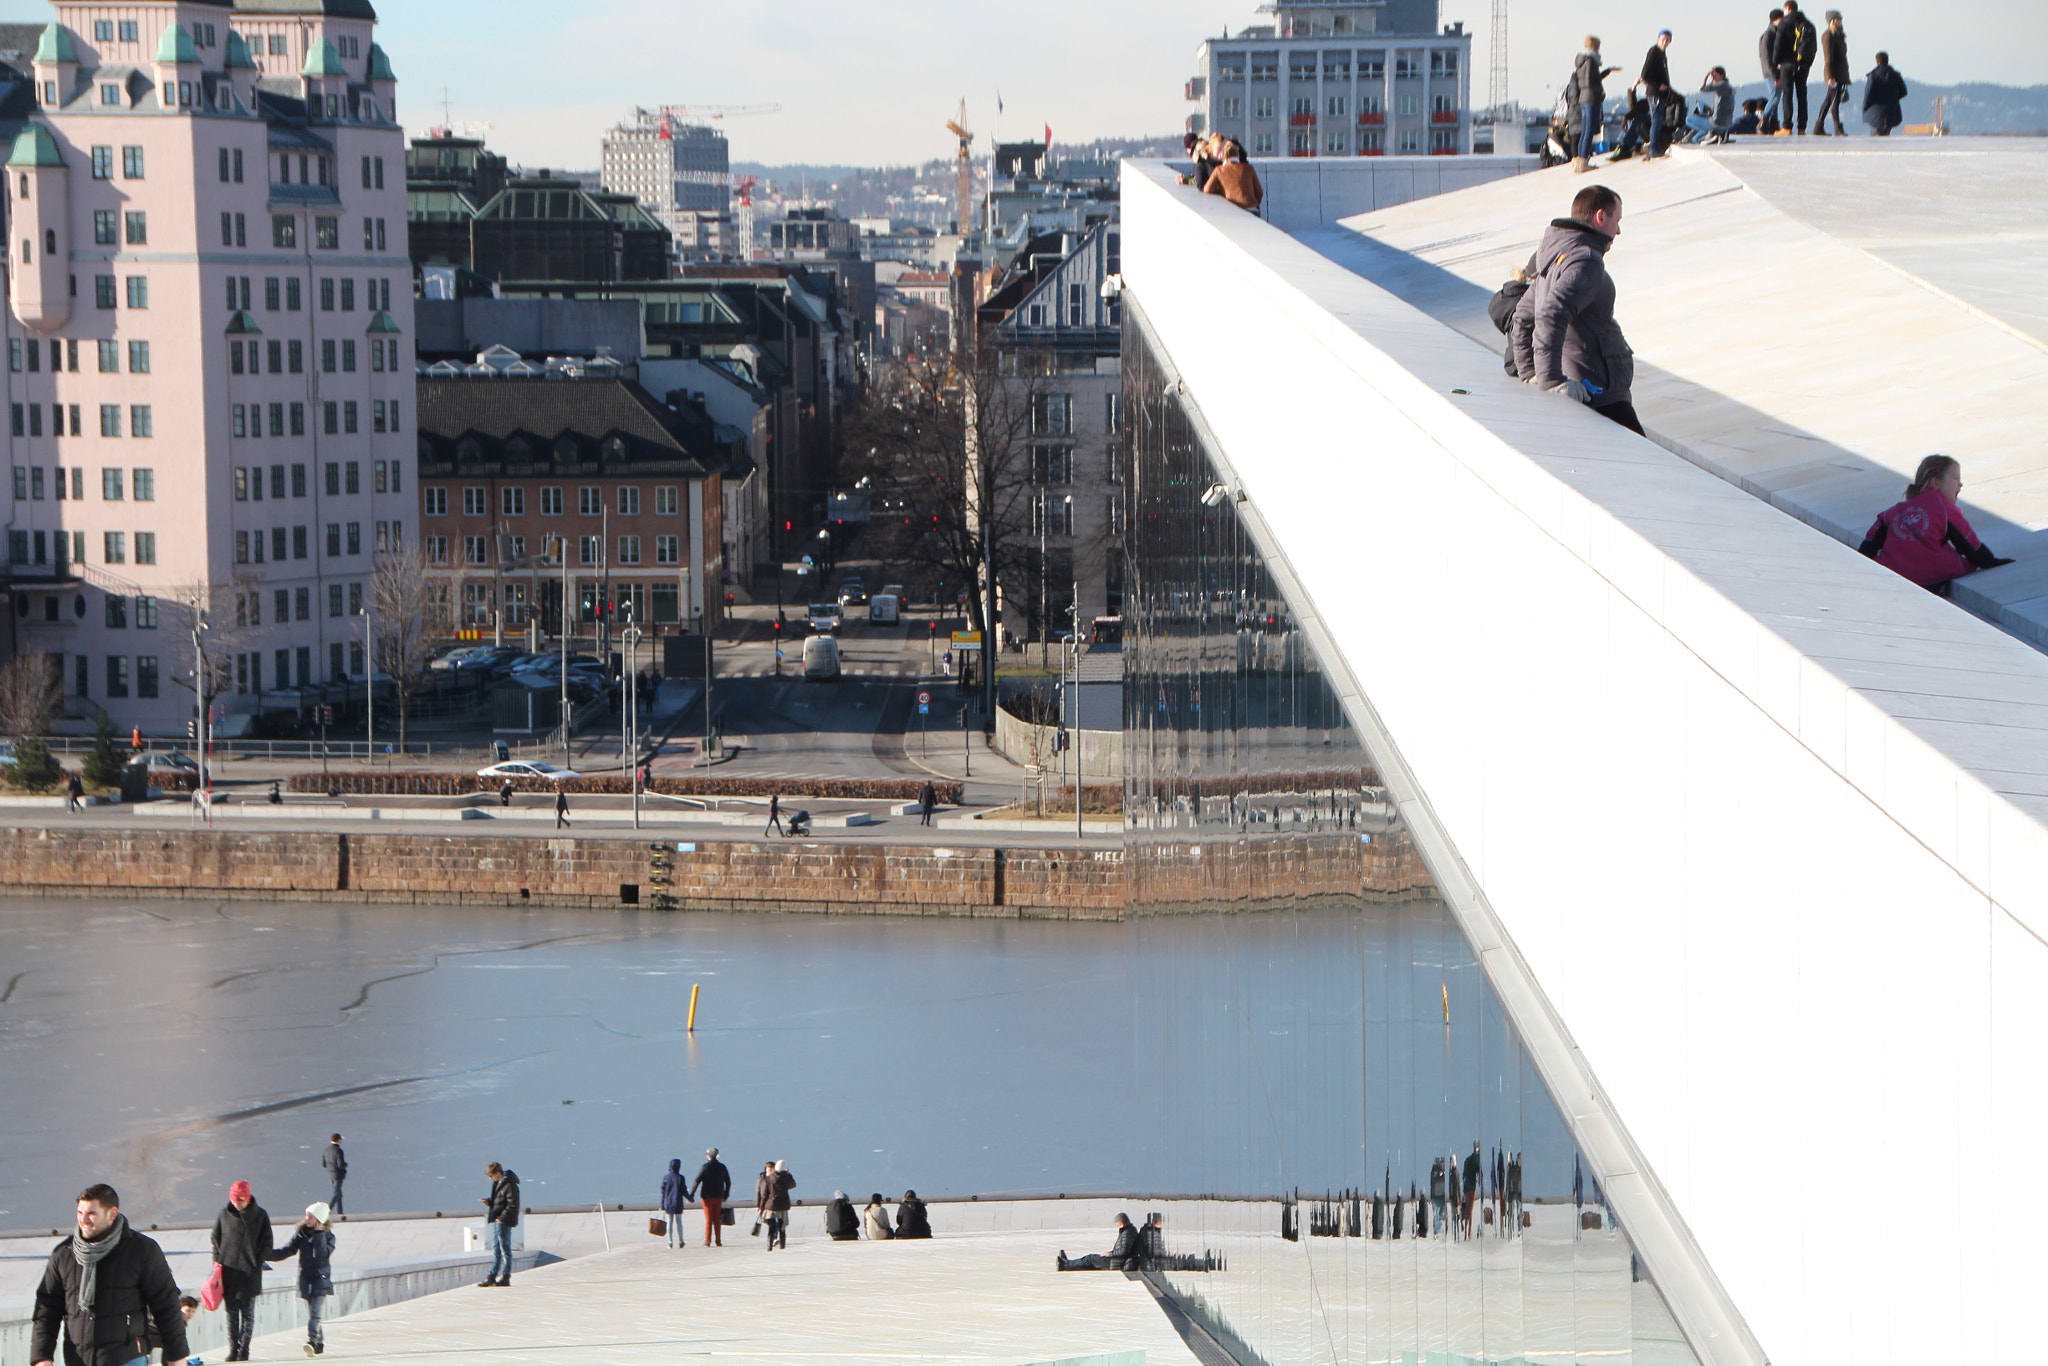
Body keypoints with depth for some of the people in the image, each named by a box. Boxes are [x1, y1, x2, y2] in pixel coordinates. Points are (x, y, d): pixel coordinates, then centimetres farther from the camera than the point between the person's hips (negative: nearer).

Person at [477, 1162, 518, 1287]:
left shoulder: (510, 1186, -16)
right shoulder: (498, 1183, 13)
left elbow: (512, 1205, -19)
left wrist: (502, 1218, -19)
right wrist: (489, 1201, 4)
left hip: (503, 1222, -10)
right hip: (497, 1221, 10)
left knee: (505, 1250, -3)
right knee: (495, 1250, 13)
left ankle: (505, 1277, 2)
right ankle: (492, 1276, 17)